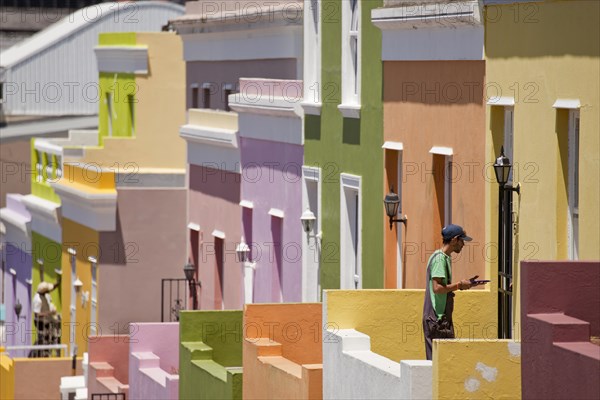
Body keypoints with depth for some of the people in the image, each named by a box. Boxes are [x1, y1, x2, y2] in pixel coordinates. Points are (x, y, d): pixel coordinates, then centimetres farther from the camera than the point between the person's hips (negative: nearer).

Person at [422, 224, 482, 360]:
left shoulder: (445, 257, 18)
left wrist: (461, 284, 10)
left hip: (443, 317, 10)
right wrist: (459, 285, -13)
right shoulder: (439, 258, -14)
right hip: (437, 318, -10)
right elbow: (437, 288, -23)